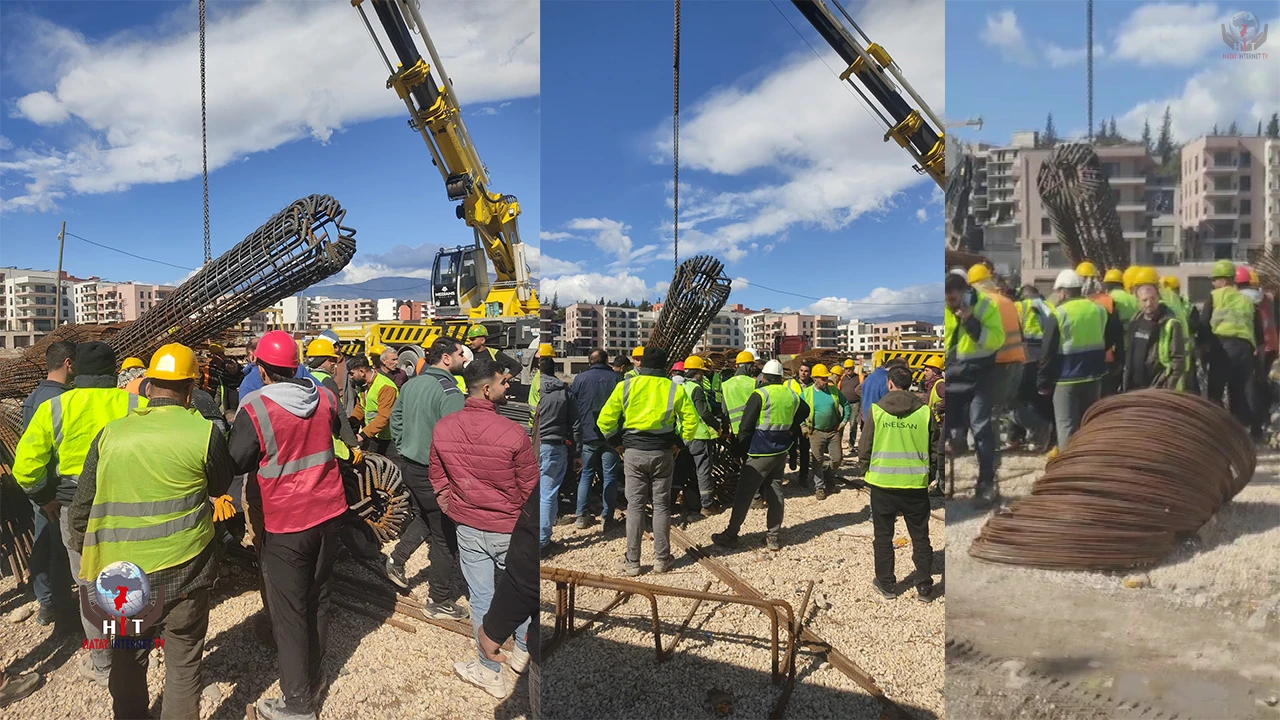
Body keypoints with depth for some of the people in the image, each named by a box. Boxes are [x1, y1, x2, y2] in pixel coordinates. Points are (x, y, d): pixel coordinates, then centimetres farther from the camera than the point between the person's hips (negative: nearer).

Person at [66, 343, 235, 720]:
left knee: (128, 658, 22)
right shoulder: (205, 432, -12)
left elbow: (81, 507, 5)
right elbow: (221, 488, 5)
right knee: (183, 664, 11)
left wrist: (85, 553, 20)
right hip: (183, 571, -3)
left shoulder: (111, 433, -2)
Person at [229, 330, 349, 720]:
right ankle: (314, 676, 36)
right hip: (329, 511, 5)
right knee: (318, 600, 20)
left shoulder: (254, 408, -18)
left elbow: (238, 463, -8)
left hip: (286, 521, -5)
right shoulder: (325, 397, -2)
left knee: (289, 612, 7)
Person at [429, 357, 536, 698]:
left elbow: (438, 481, 4)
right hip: (509, 529, -3)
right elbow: (530, 487, -12)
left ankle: (490, 672, 30)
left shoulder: (442, 429, -10)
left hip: (468, 528, 3)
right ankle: (522, 651, 41)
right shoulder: (513, 433, -25)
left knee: (480, 597, 15)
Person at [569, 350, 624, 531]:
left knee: (585, 475, 11)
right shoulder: (617, 378, 0)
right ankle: (607, 518, 5)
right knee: (610, 477, 6)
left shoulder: (580, 379, 0)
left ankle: (581, 516, 12)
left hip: (588, 435, 1)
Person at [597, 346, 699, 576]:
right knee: (661, 505, 9)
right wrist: (679, 442, 11)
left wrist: (617, 442, 9)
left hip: (634, 453, 0)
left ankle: (632, 561, 9)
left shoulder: (625, 386, -2)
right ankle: (661, 559, 16)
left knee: (635, 505, 5)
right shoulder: (673, 389, -1)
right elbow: (691, 419, 1)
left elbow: (605, 420, -2)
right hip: (662, 453, 1)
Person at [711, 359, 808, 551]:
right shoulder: (792, 395, 5)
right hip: (781, 452, 6)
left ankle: (731, 535, 8)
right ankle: (774, 537, 15)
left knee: (744, 494, 2)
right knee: (775, 493, 12)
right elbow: (804, 411, 25)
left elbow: (746, 427, -13)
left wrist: (743, 449, 0)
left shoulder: (760, 395, -14)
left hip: (760, 454, -6)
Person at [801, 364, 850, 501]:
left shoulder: (833, 390, -1)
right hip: (816, 432, -2)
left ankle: (829, 479, 31)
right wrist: (803, 426, -6)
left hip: (834, 431, 3)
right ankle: (819, 487, 13)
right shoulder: (806, 393, -8)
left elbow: (846, 404, 10)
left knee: (837, 458, 5)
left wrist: (844, 420, 4)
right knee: (818, 461, -1)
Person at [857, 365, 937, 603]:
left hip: (882, 483, -1)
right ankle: (925, 588, 19)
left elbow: (864, 448, -4)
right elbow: (935, 449, 3)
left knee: (883, 536, 13)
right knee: (920, 538, 14)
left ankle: (885, 584, 22)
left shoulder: (877, 410, -8)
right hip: (916, 484, 1)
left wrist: (866, 470, 12)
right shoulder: (924, 412, -5)